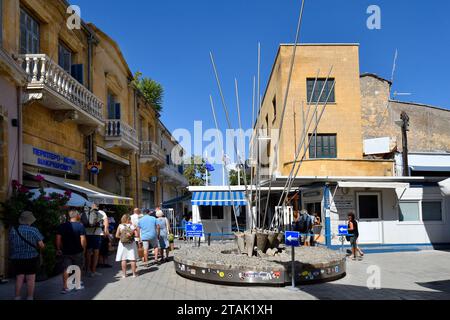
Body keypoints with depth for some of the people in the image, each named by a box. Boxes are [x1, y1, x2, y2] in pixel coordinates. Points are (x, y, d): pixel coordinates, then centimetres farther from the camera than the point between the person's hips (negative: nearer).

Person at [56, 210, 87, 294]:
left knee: (66, 269, 6)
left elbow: (58, 238, -2)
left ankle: (65, 287, 0)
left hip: (66, 252, 2)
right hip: (78, 252, -2)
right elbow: (83, 239, -17)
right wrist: (84, 249, -4)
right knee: (78, 269, 16)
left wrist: (58, 249, 7)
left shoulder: (62, 226, 1)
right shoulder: (80, 226, -11)